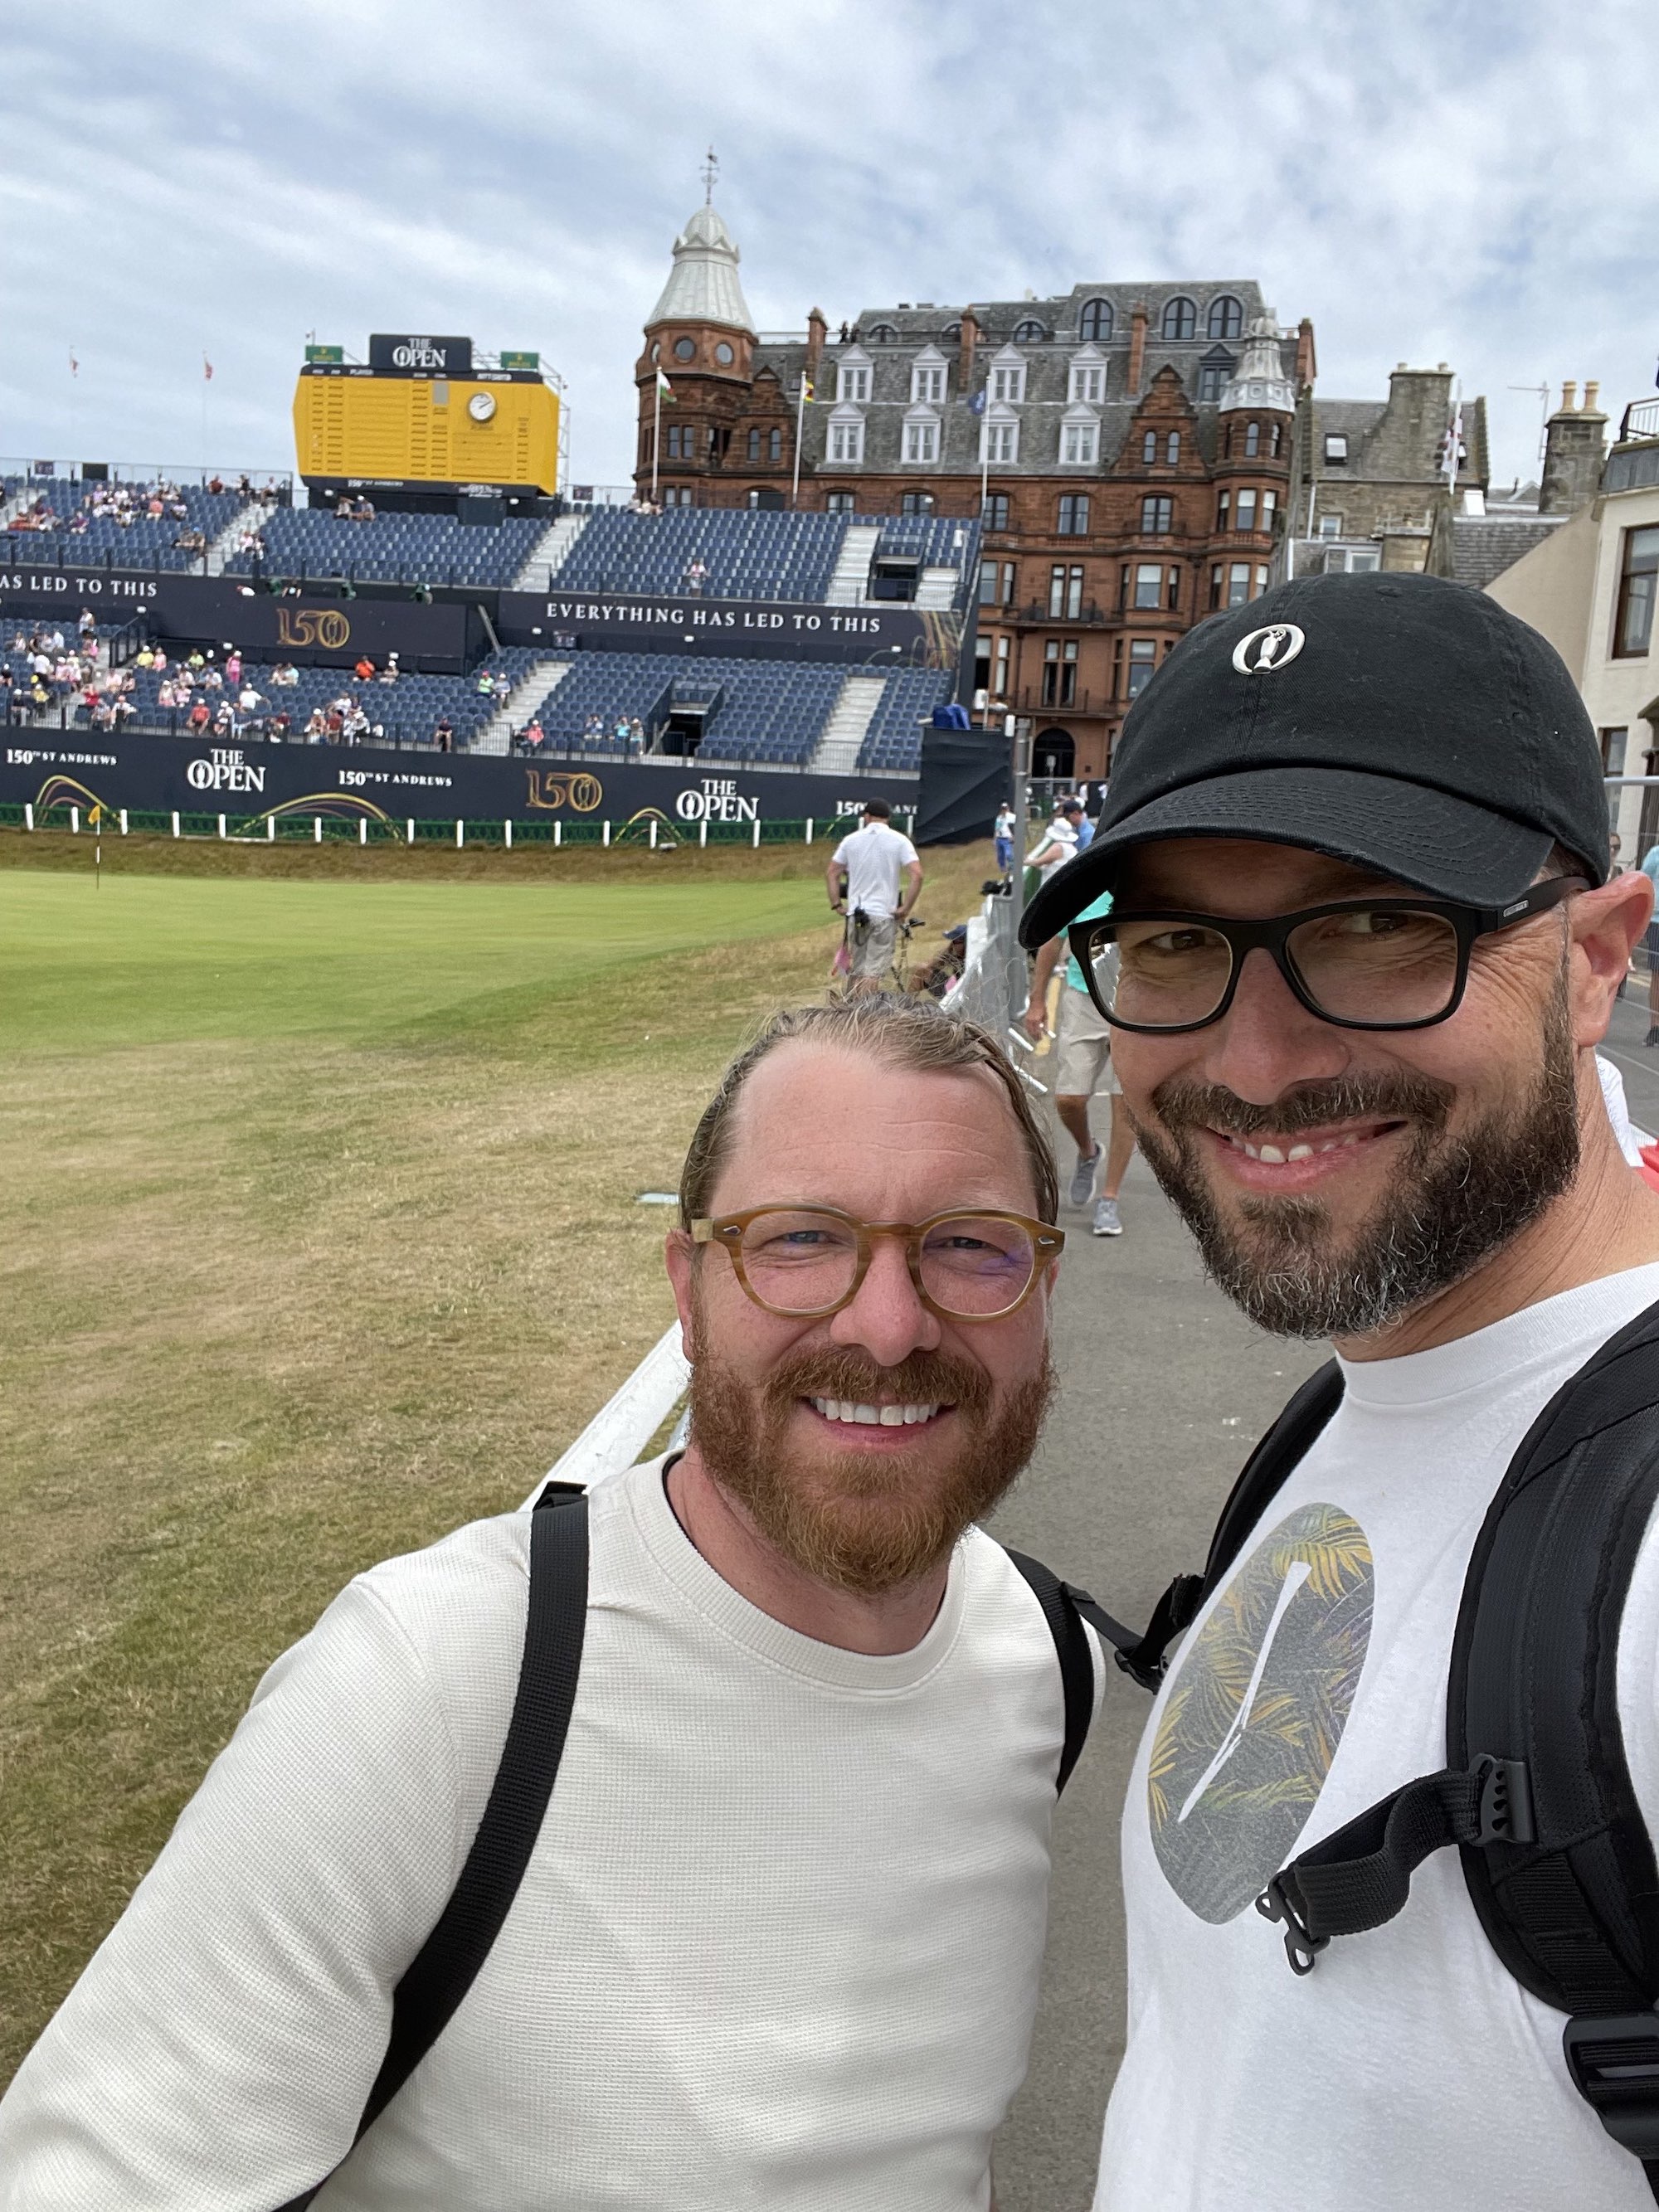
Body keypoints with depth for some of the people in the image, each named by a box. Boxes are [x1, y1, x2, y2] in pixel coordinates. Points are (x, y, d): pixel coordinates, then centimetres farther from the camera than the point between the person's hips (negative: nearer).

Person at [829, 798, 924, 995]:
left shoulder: (851, 840, 7)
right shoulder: (899, 841, -2)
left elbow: (831, 873, 6)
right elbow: (916, 875, -13)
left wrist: (836, 904, 8)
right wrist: (905, 908, -8)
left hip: (856, 913, 3)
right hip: (884, 914, -3)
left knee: (855, 969, 14)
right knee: (873, 972, -5)